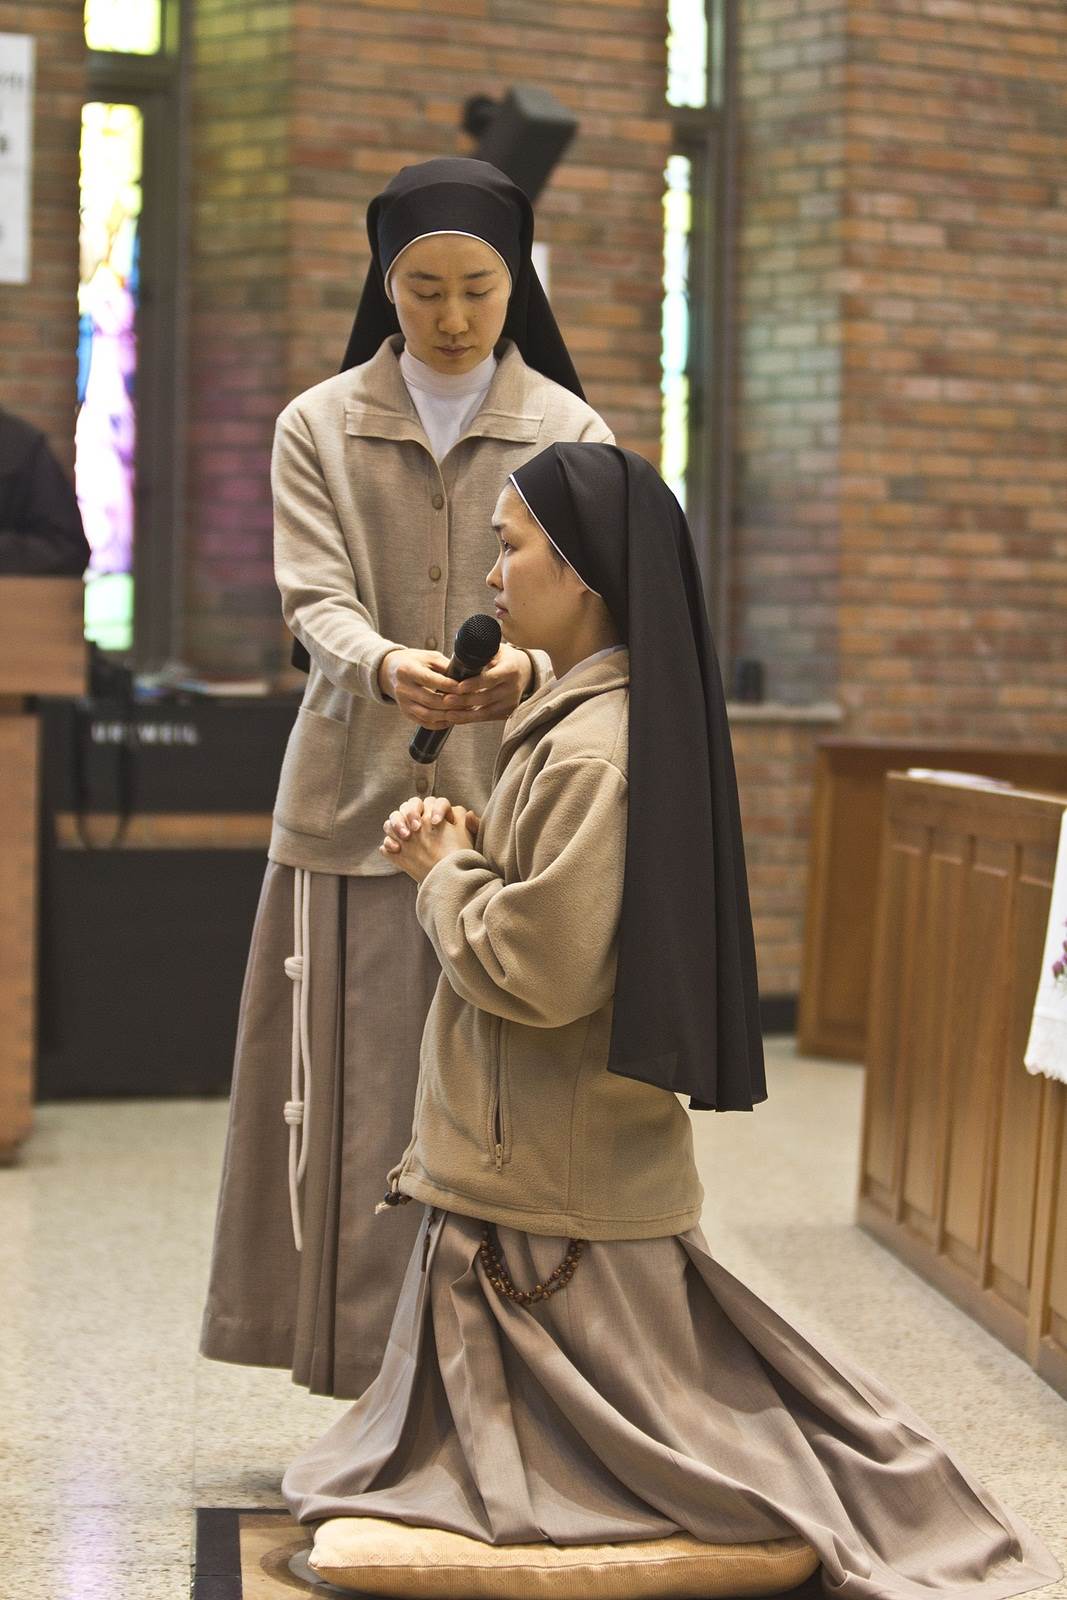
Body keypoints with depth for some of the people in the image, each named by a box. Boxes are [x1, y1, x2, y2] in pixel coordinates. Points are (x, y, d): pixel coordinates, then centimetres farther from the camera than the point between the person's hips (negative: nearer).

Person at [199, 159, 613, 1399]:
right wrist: (385, 665, -27)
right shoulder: (317, 427, 7)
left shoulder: (570, 434, 6)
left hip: (511, 807, 0)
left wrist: (527, 668, -26)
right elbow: (315, 603, -4)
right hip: (356, 801, 0)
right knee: (362, 1098, -1)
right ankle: (374, 1381, 7)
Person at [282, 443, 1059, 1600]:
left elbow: (536, 973, -24)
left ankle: (846, 1504, 6)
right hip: (532, 1169, 10)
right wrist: (465, 845, 3)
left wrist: (442, 871, -8)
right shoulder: (591, 719, 10)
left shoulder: (590, 753, -22)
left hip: (553, 1191, -10)